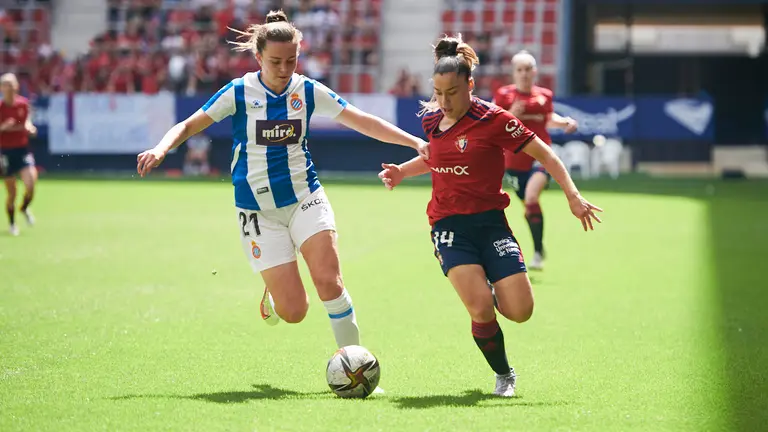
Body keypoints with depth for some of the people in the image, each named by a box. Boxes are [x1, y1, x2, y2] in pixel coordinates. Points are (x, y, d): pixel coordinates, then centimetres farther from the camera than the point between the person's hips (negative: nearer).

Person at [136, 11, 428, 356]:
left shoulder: (308, 91, -1)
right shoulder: (239, 93, -7)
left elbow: (365, 122, 3)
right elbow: (189, 126, -5)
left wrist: (415, 142, -5)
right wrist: (160, 150, -25)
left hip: (305, 197, 2)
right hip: (258, 208, -1)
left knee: (329, 281, -20)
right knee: (293, 311, -8)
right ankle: (272, 293, 31)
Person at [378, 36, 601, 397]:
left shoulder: (494, 119, -9)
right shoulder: (431, 120, 6)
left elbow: (543, 154, -6)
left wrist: (573, 196, -15)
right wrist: (402, 171, 11)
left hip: (490, 222, -2)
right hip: (449, 227, 2)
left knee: (520, 311, -11)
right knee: (481, 310, -19)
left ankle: (490, 291, 26)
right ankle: (503, 375, 6)